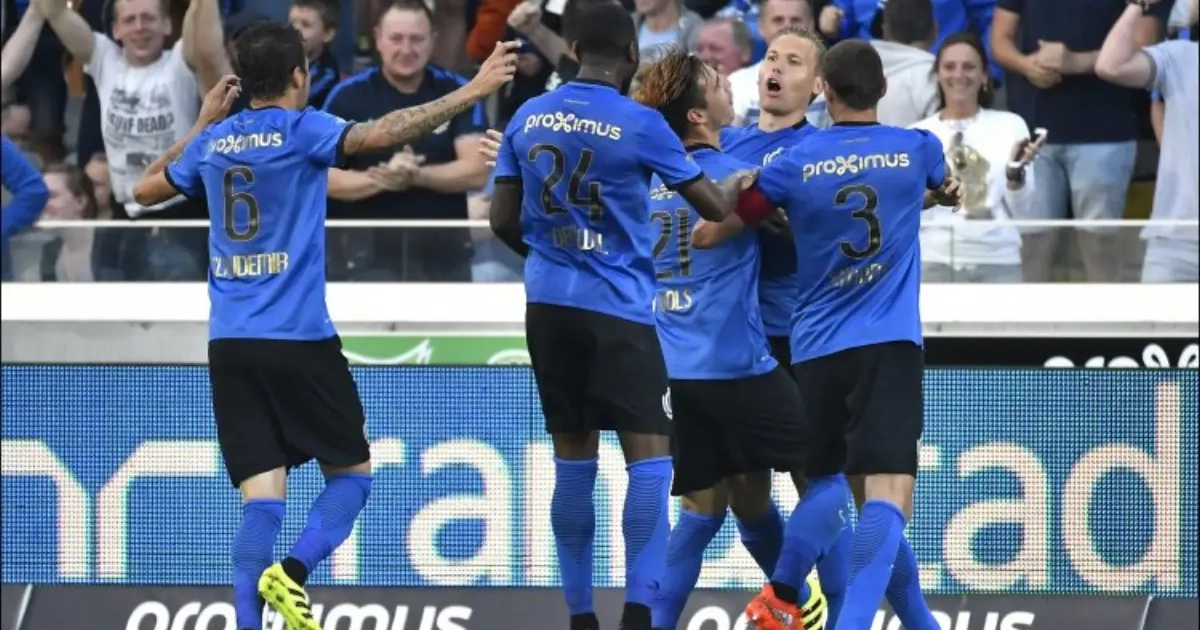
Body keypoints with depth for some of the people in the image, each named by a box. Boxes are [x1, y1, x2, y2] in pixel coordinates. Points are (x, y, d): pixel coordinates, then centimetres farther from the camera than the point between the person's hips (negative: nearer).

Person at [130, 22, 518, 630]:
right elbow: (381, 133, -22)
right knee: (350, 474, 10)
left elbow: (145, 188, 26)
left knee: (262, 498, 2)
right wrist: (472, 92, -21)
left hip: (230, 344, 5)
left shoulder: (213, 141, 10)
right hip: (298, 340, -5)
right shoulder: (300, 130, -6)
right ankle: (292, 571, -15)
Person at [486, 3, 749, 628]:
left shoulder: (528, 118, 5)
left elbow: (503, 221, 9)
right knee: (649, 458, -5)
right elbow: (712, 207, 1)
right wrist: (736, 184, 23)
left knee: (573, 464, 11)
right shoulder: (639, 125, -8)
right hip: (616, 309, -5)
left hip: (548, 306, 5)